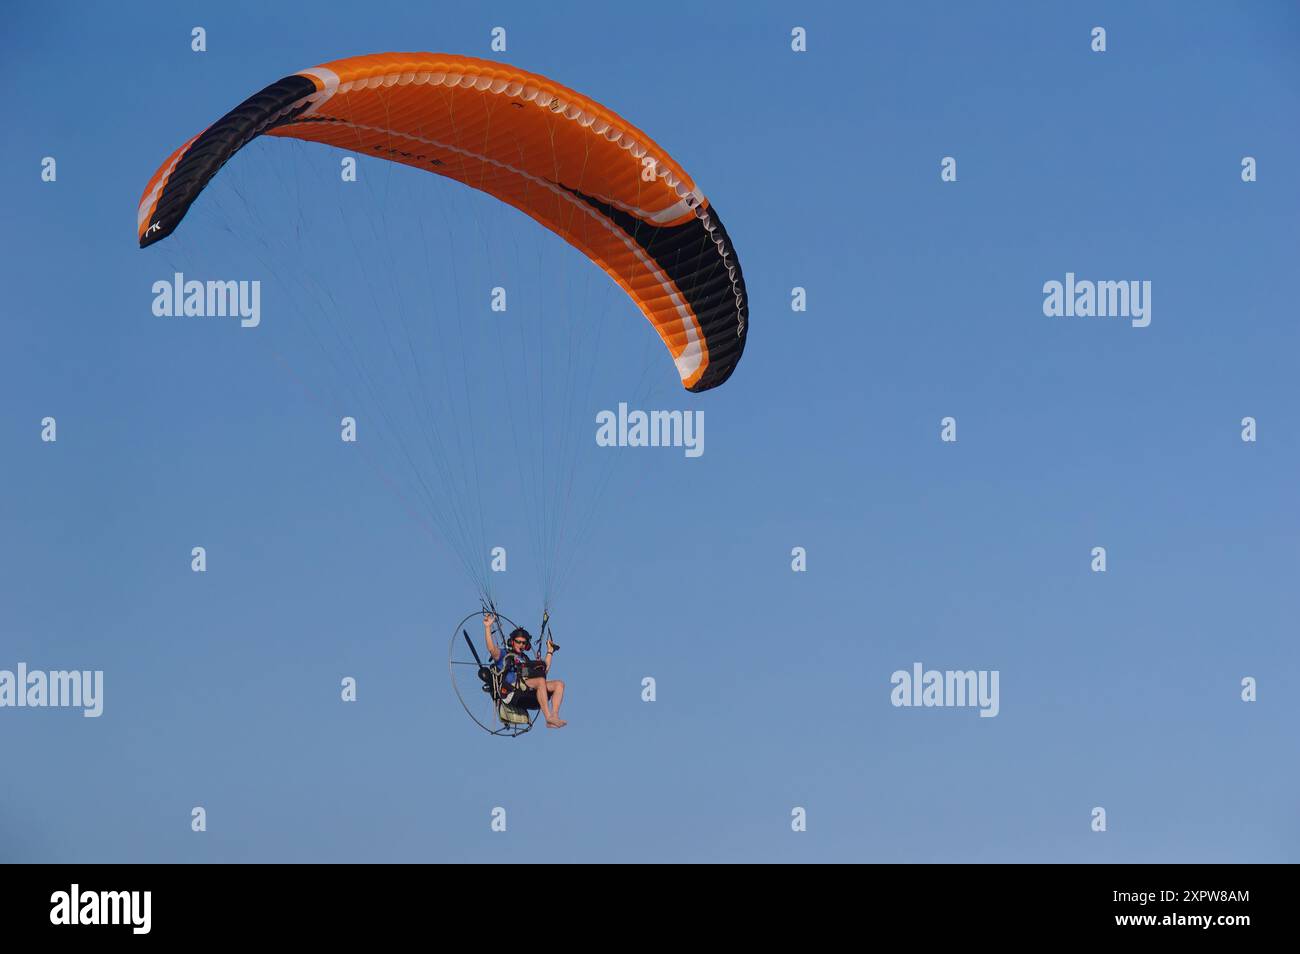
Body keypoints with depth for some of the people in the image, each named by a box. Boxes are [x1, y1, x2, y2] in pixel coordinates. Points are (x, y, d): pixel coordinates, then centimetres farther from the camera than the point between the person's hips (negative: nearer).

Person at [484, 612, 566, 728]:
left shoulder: (525, 659, 35)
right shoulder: (503, 654, 17)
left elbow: (543, 672, 31)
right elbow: (492, 649, -5)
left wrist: (549, 652, 36)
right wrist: (488, 628, -11)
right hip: (512, 691, -6)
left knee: (559, 684, -13)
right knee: (541, 681, -33)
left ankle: (555, 716, -29)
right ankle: (548, 718, -40)